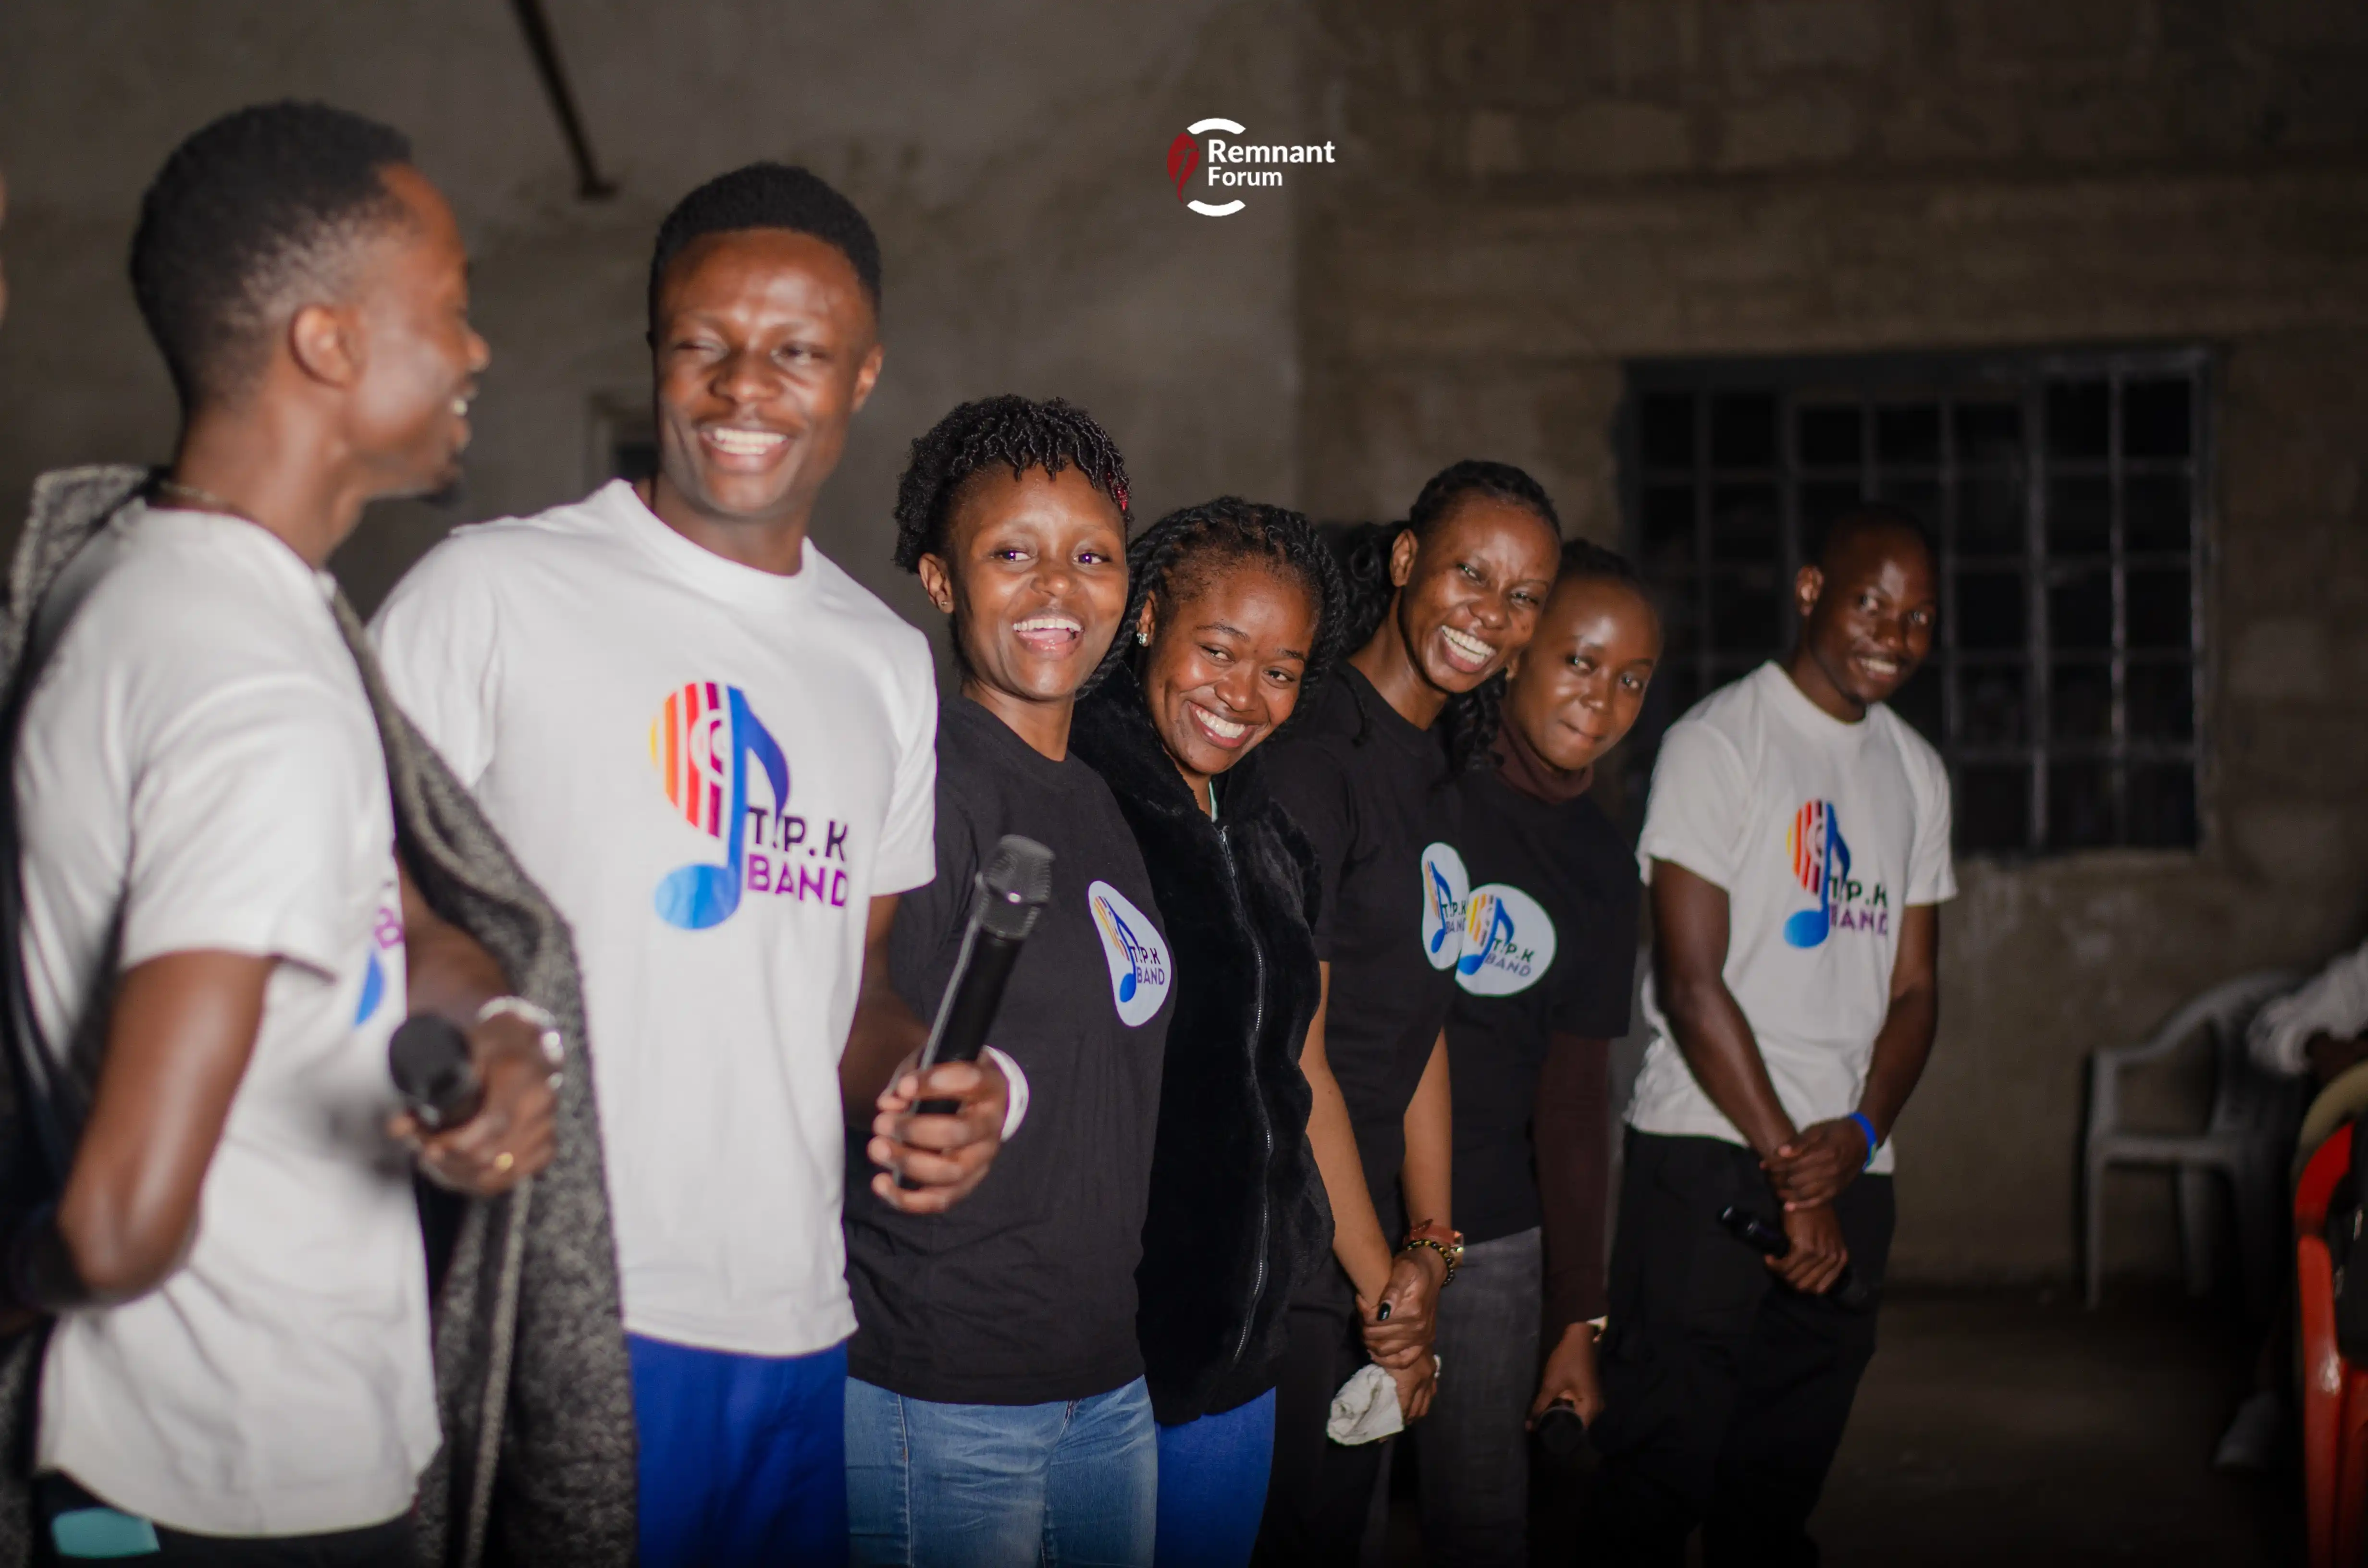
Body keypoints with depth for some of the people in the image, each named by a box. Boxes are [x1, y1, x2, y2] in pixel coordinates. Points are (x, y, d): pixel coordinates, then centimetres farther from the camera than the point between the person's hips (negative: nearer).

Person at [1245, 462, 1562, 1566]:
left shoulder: (1438, 766, 12)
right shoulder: (1310, 751, -16)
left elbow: (1421, 1023, 12)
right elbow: (1293, 1050, -18)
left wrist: (1430, 1244, 3)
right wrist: (1385, 1280, -12)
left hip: (1368, 1247, 8)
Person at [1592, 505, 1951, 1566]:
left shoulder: (1916, 773, 15)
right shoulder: (1718, 743, -4)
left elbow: (1914, 987, 13)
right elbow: (1693, 983, -10)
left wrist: (1858, 1135, -5)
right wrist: (1791, 1167, -12)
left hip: (1849, 1170, 6)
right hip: (1706, 1158, -6)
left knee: (1782, 1481, 10)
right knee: (1661, 1467, -6)